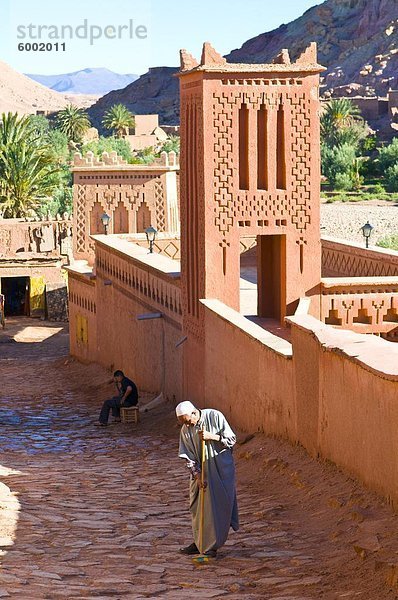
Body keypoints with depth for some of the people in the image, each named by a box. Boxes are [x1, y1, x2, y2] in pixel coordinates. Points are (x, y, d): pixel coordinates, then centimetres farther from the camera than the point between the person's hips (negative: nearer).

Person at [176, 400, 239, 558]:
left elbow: (232, 439, -10)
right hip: (201, 470, 4)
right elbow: (188, 456, -2)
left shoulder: (215, 417, -14)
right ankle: (199, 543, 18)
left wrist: (212, 436, -24)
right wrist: (197, 476, -13)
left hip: (221, 469, -4)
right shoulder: (185, 430, -4)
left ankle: (212, 545, 5)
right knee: (198, 507, 6)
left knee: (219, 505, -3)